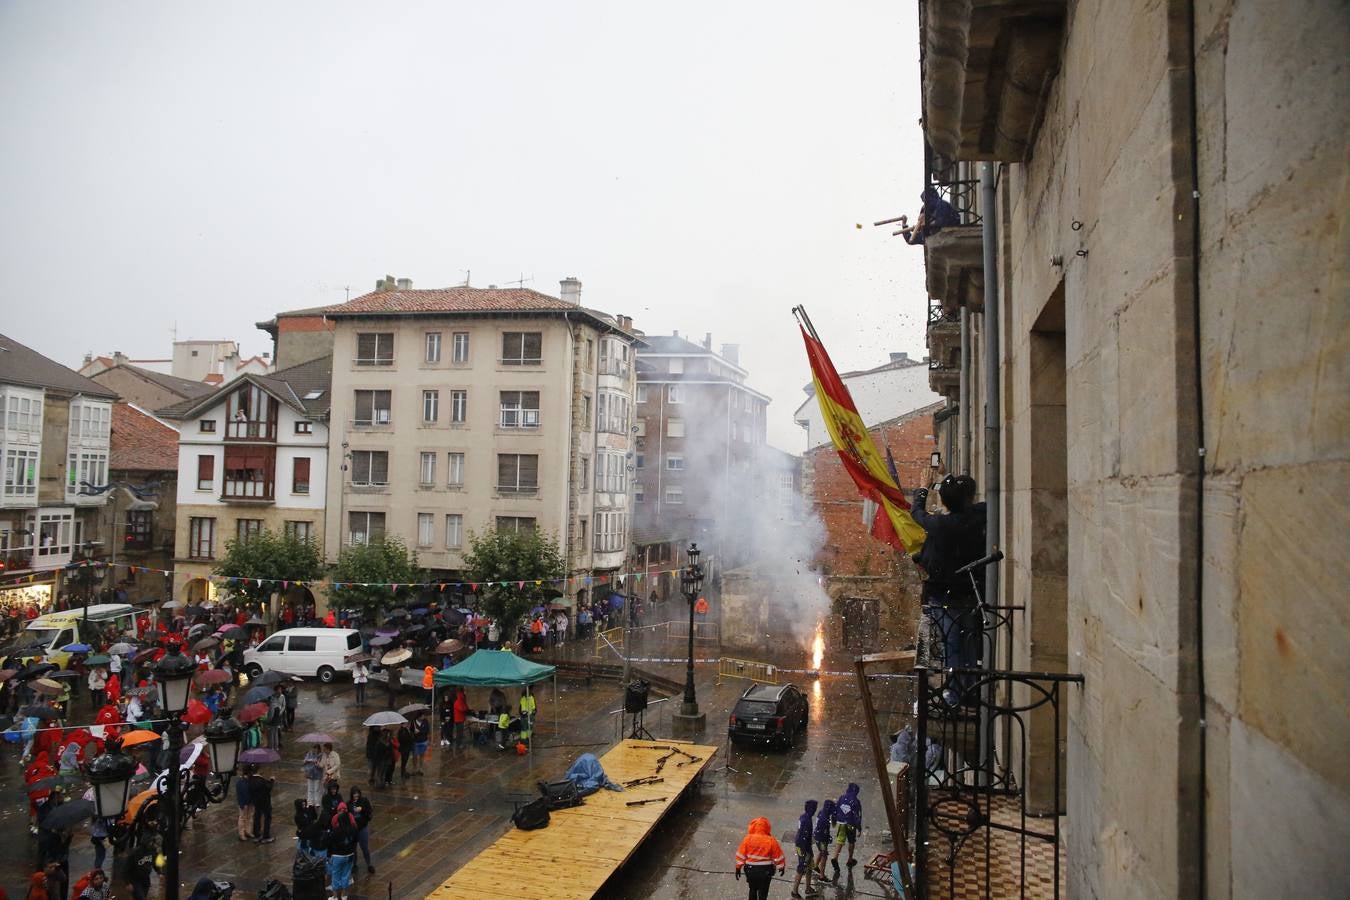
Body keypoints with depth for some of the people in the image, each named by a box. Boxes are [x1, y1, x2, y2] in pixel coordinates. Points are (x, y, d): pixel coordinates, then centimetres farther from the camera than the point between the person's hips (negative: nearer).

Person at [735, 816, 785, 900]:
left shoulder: (748, 839, -8)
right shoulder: (771, 841, -11)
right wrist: (781, 867, 14)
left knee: (753, 890, 22)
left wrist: (738, 868, 4)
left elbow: (741, 854, -5)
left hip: (751, 870, 1)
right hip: (765, 871, -1)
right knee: (763, 893, 11)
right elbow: (778, 855, -2)